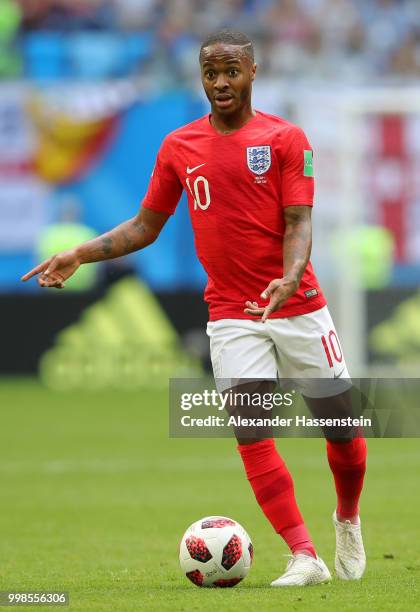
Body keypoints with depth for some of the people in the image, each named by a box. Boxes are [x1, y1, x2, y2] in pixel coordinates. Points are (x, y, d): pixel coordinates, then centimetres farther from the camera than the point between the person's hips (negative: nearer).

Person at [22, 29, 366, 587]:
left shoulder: (285, 139, -3)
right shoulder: (178, 147, 6)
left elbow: (298, 222, -9)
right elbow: (146, 226, 14)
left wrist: (290, 278, -29)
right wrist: (79, 255, 3)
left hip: (298, 305, -1)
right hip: (232, 315, 1)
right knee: (251, 426, -15)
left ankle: (348, 520, 33)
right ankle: (305, 558, -15)